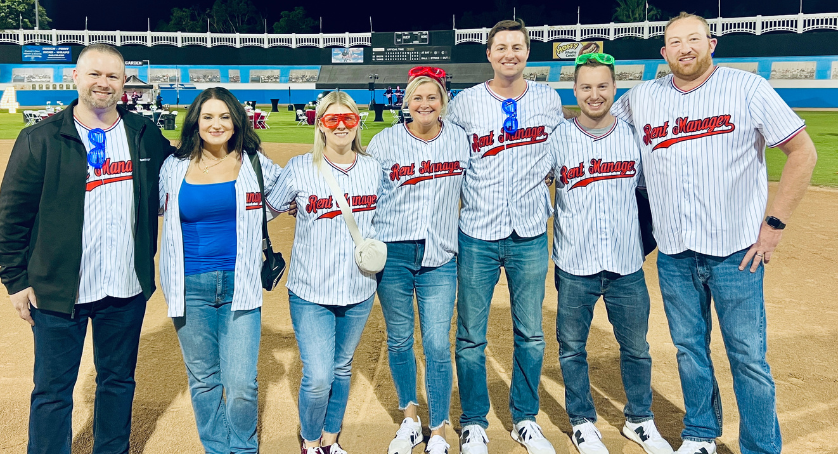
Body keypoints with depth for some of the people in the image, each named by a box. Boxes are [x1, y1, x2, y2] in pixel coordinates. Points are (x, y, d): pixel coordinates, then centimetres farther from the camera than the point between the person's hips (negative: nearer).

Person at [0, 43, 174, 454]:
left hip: (127, 289, 3)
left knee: (118, 381, 17)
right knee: (52, 391, 8)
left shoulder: (147, 136, 4)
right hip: (57, 291, -2)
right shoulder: (40, 140, -4)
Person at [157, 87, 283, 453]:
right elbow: (160, 209, 21)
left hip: (239, 285, -1)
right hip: (190, 287, 2)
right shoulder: (174, 167, 4)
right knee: (202, 380, 12)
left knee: (241, 384, -5)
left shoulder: (254, 164, 1)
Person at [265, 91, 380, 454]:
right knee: (318, 379, -6)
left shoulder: (373, 169, 2)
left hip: (359, 290, 3)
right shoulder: (300, 168, -7)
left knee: (342, 370, 17)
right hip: (311, 292, -3)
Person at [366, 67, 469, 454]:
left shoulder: (460, 139, 5)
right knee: (399, 340, 10)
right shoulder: (384, 142, 1)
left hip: (440, 256, 0)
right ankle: (409, 419, 30)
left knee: (437, 346, -1)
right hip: (393, 254, 0)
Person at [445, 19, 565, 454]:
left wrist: (548, 205, 9)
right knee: (470, 336, 5)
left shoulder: (549, 100, 5)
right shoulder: (463, 103, -1)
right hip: (477, 236, -2)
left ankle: (525, 419, 29)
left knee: (530, 334, 11)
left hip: (530, 234, 2)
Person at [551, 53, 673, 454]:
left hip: (627, 266, 2)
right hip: (574, 267, -1)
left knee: (636, 347, 14)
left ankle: (640, 420, 34)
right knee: (572, 347, 10)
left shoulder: (634, 136, 3)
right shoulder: (557, 139, -2)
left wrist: (644, 238, 8)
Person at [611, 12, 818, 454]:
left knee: (748, 358, 2)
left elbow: (803, 152, -2)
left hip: (736, 251, -3)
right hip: (672, 253, 4)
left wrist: (774, 223, -8)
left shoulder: (748, 88, -3)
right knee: (689, 349, 14)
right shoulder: (641, 97, 6)